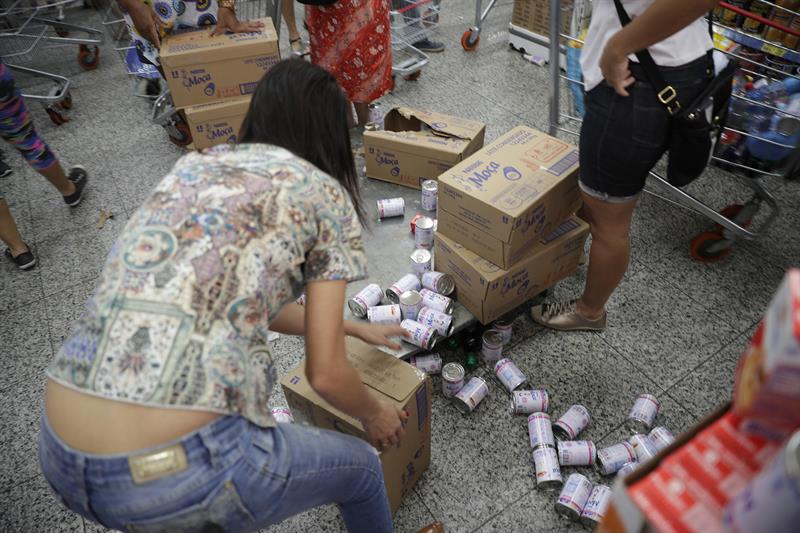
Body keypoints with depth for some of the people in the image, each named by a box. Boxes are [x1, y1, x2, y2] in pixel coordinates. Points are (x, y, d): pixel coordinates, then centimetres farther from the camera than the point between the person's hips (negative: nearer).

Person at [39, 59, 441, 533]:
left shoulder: (195, 166, 17)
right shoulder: (323, 192, 1)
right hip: (177, 471, -6)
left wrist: (354, 328, 38)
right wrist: (375, 415, 23)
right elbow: (326, 374, 0)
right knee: (360, 465, 23)